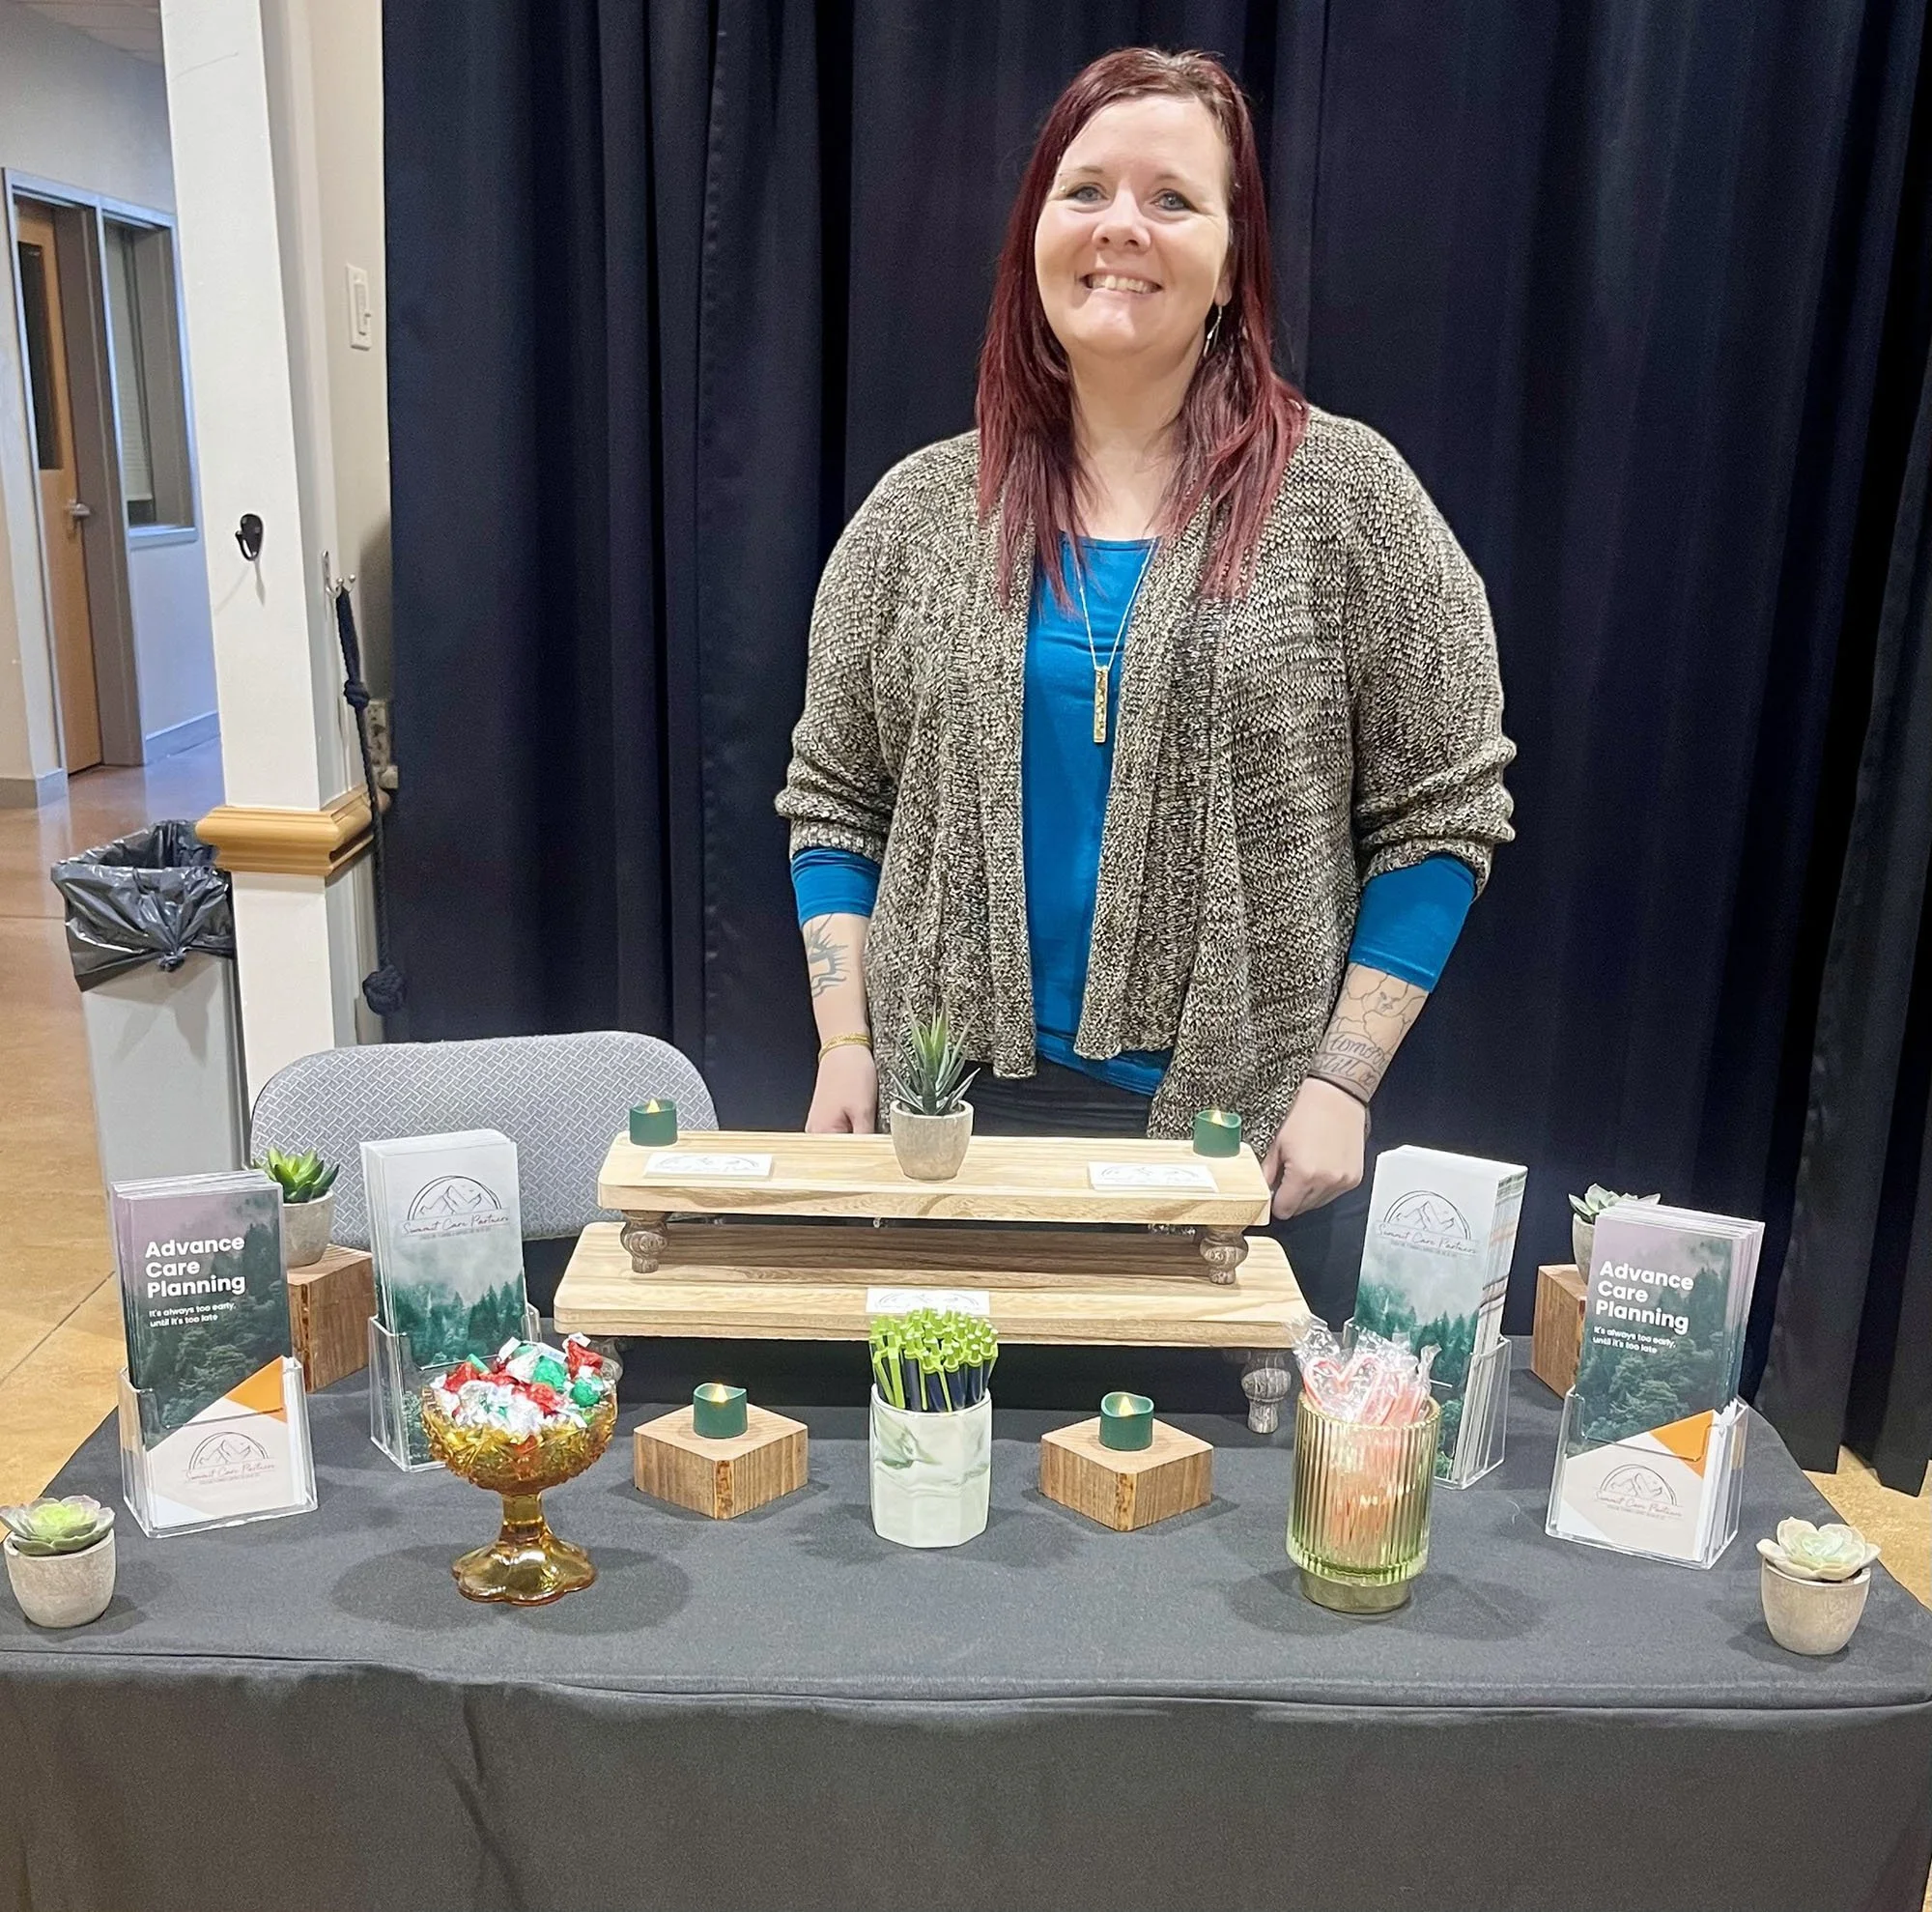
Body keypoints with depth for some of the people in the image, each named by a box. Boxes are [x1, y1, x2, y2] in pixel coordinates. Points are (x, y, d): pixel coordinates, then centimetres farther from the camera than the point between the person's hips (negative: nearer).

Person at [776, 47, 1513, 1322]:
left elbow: (1439, 814, -3)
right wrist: (846, 1047, -1)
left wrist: (1340, 1079, -8)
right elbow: (835, 803, 8)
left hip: (1243, 1125, -2)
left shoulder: (1347, 497, -4)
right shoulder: (919, 510, 4)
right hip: (955, 1115, 2)